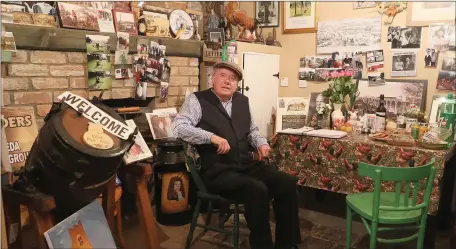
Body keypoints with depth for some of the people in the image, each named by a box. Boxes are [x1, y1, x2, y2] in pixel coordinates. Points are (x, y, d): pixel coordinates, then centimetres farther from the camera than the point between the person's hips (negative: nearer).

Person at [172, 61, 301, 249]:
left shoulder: (242, 101, 16)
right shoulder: (197, 100, -1)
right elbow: (178, 127, -14)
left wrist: (261, 143, 5)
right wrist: (212, 137, -25)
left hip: (247, 166, 6)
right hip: (217, 171, -6)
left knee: (287, 183, -12)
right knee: (258, 190, -30)